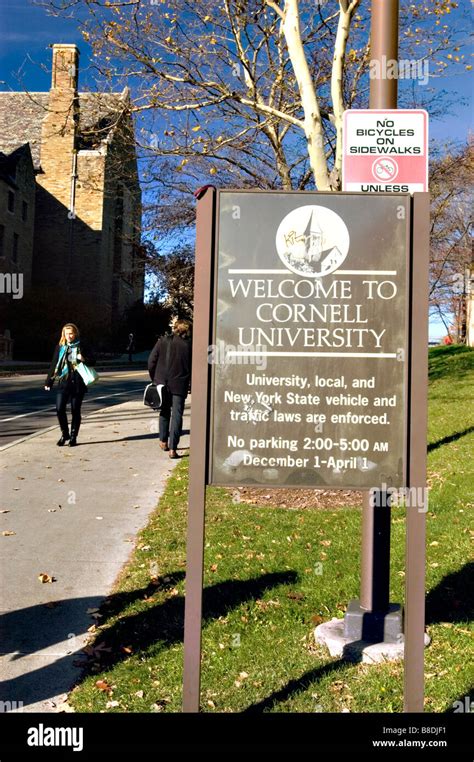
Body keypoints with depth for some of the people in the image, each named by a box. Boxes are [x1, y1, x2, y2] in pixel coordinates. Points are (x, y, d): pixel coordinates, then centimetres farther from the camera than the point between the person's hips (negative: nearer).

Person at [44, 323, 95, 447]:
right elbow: (54, 365, 10)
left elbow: (92, 361, 5)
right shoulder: (60, 347, 7)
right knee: (59, 409, -7)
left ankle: (73, 437, 15)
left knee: (75, 411, 4)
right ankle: (64, 434, 12)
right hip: (63, 382, 2)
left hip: (77, 383, -2)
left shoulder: (81, 347, 1)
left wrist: (83, 359, -17)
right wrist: (48, 382, 10)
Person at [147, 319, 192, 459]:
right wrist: (191, 383, 7)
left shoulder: (162, 341, 2)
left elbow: (151, 362, 2)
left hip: (162, 383, 3)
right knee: (177, 415, 1)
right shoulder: (189, 344, -5)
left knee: (164, 412, 21)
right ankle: (172, 449, -5)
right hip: (179, 385, -3)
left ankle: (163, 442, 29)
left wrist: (154, 379, 13)